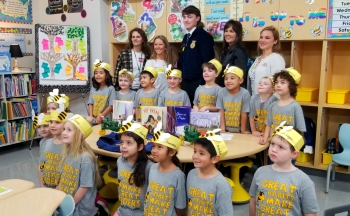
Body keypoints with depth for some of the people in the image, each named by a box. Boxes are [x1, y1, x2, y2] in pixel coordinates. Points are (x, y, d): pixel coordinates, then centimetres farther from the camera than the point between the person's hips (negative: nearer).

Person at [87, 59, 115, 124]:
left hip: (106, 120, -4)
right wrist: (91, 116, -9)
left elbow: (111, 106, -10)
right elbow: (90, 104, 5)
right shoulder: (93, 89, 7)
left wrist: (101, 116, -16)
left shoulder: (110, 88, -6)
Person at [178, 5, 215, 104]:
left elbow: (208, 62, -15)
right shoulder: (186, 38, 17)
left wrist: (203, 83, -19)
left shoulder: (204, 36, -7)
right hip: (185, 83, 8)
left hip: (198, 82, -8)